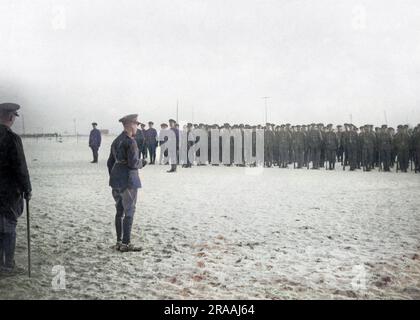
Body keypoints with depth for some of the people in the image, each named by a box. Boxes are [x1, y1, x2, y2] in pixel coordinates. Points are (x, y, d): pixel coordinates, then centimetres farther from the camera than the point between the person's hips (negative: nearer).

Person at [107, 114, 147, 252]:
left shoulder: (116, 141, 12)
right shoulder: (131, 142, -15)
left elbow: (110, 162, 16)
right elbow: (133, 163, -22)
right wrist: (142, 162, -1)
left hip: (116, 180, 9)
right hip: (128, 180, -9)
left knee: (120, 211, 14)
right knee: (129, 212, -2)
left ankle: (119, 242, 19)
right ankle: (126, 244, 1)